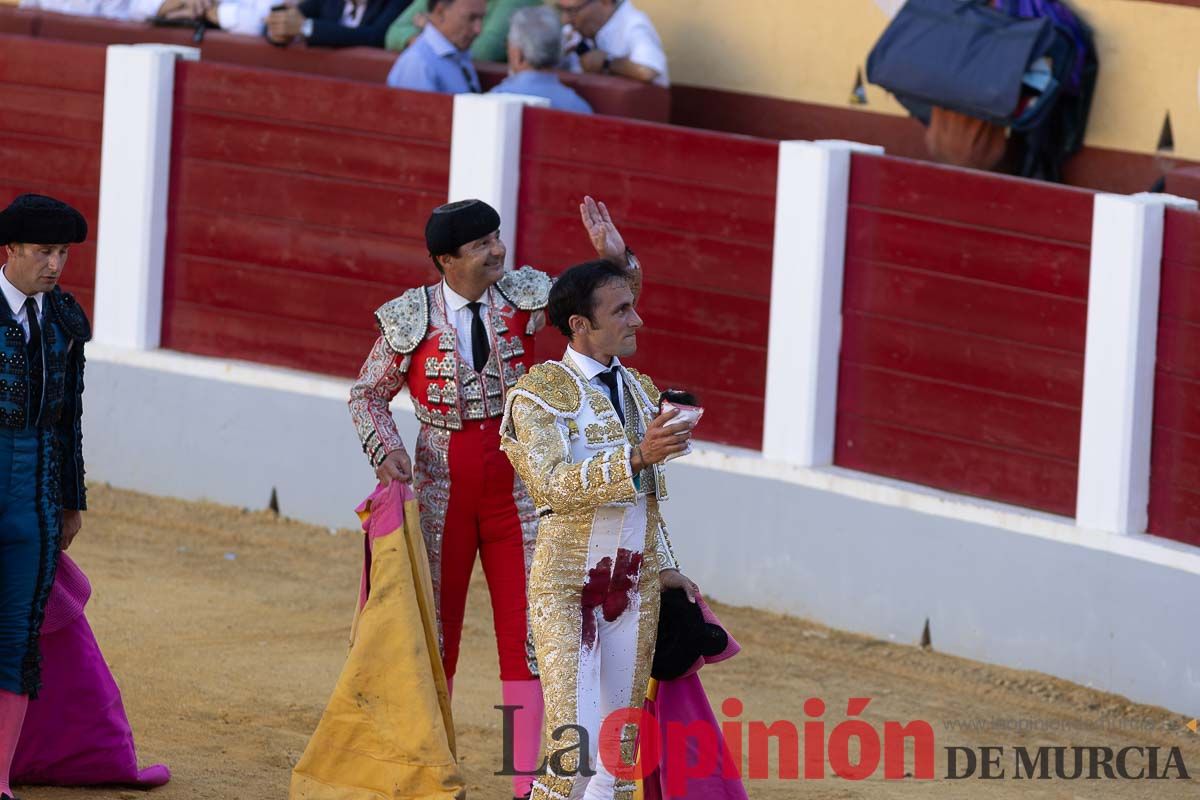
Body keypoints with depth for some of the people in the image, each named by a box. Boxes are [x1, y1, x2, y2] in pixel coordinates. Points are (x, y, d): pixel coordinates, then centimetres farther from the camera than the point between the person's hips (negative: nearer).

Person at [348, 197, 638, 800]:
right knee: (433, 631, 9)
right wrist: (384, 450, -14)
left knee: (525, 627, -3)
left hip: (516, 490, 1)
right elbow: (368, 396, 4)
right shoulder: (411, 319, -7)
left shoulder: (525, 296, -3)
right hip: (441, 492, -1)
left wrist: (615, 260, -27)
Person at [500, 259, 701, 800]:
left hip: (635, 582, 7)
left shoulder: (640, 390, 13)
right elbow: (553, 484, -23)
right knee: (575, 742, -13)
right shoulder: (539, 393, -9)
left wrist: (664, 568, 18)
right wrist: (637, 456, -31)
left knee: (621, 740, 6)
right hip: (568, 585, -6)